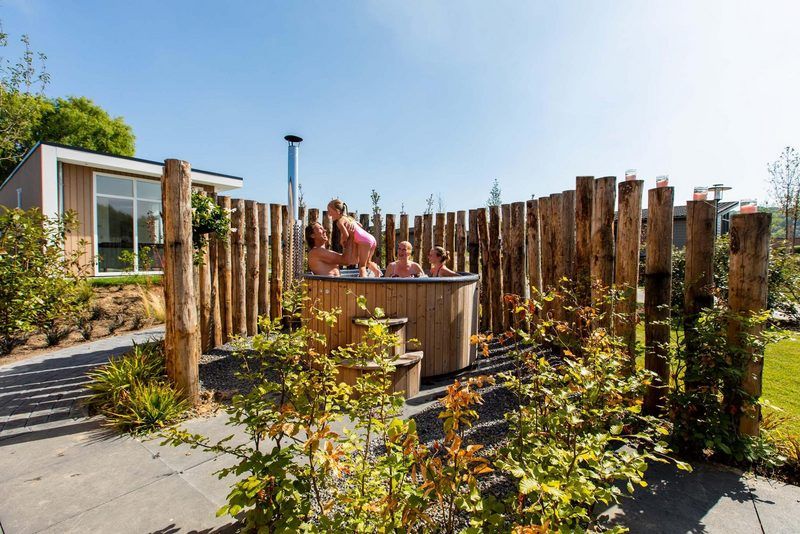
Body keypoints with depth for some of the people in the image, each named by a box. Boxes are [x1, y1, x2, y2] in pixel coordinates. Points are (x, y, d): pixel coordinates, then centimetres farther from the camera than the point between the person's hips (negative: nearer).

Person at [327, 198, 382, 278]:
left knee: (362, 265, -5)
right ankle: (377, 271, 12)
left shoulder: (340, 221, -4)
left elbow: (346, 234, -15)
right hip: (371, 238, 9)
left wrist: (342, 242, 4)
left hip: (364, 240, -9)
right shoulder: (348, 218, 23)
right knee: (367, 262, 26)